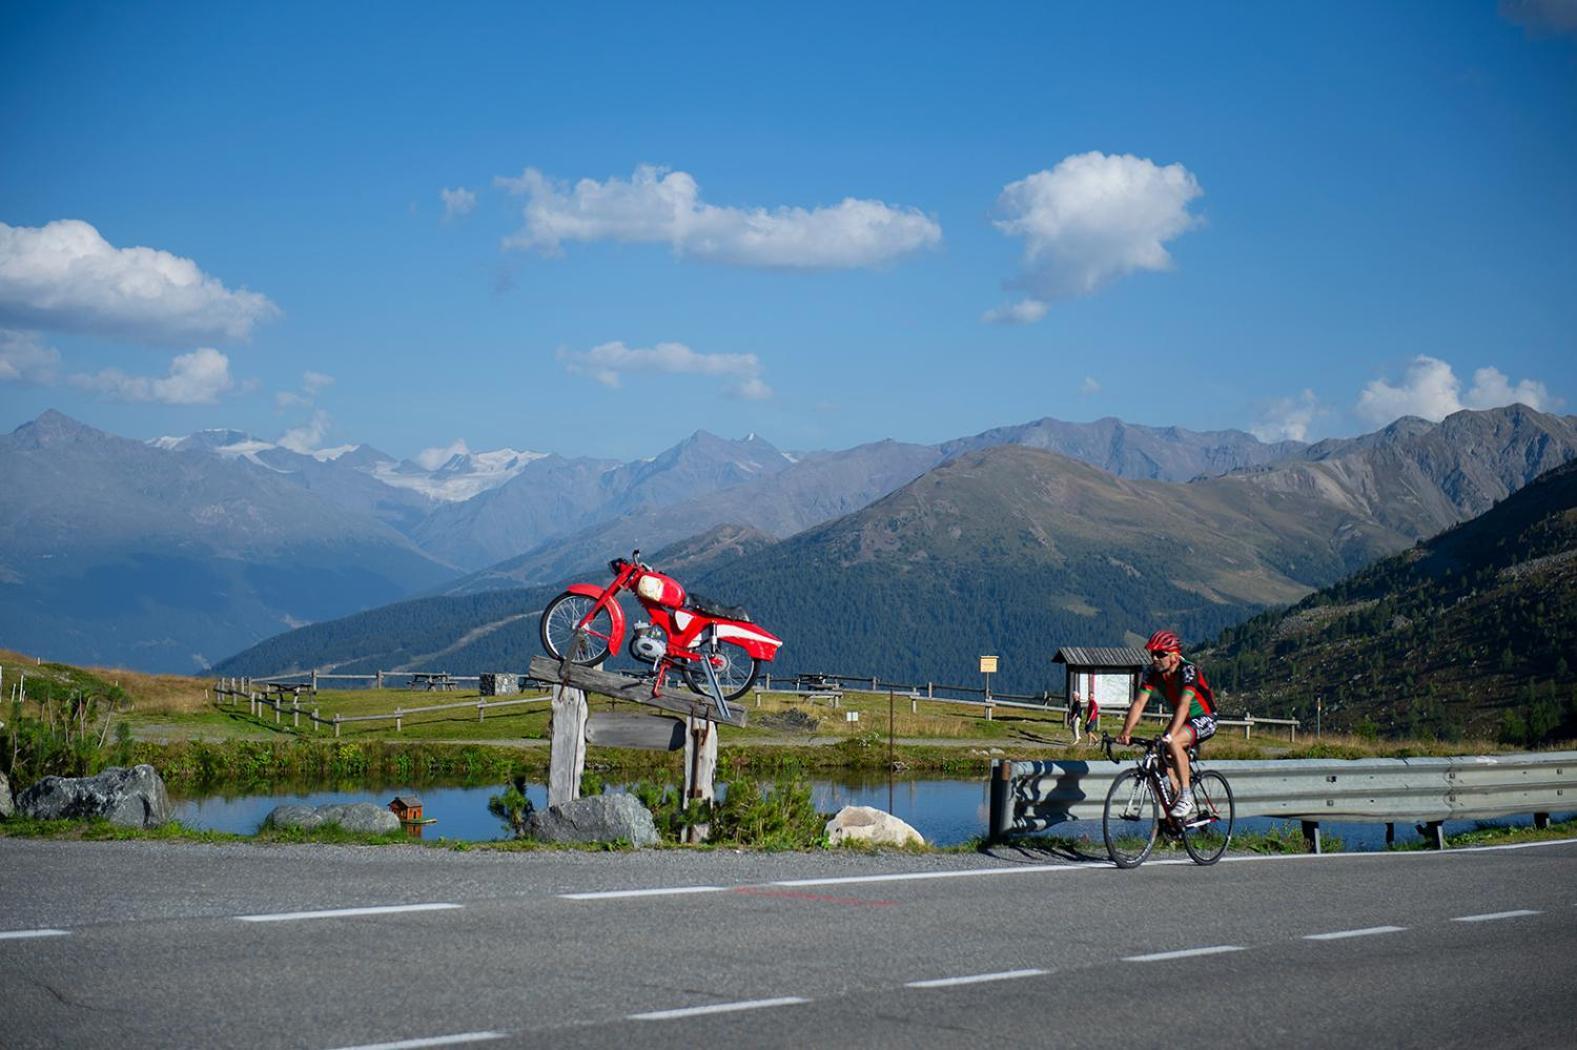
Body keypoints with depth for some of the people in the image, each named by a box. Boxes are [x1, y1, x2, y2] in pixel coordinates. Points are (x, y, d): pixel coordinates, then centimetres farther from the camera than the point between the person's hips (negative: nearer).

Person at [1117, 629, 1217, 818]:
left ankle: (1186, 796, -22)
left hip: (1205, 719, -7)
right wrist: (1125, 733, -29)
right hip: (1182, 719, 7)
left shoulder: (1187, 671, -28)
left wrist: (1170, 735, -52)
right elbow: (1139, 703, -16)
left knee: (1173, 743, -31)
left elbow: (1183, 705, -40)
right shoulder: (1152, 673, -10)